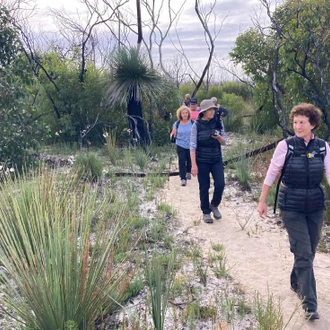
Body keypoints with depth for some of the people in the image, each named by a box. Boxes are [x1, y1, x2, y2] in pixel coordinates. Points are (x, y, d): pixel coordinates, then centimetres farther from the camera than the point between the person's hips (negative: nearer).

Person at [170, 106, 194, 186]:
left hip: (190, 145, 1)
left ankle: (188, 172, 43)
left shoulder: (192, 123, -7)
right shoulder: (177, 124, -5)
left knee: (189, 160, 14)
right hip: (180, 145, 0)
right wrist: (172, 135, -20)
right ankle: (183, 178, -3)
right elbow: (173, 133, 3)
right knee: (182, 161, -7)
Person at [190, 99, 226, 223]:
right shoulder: (197, 125, -9)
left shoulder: (218, 122, -1)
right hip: (202, 161, -2)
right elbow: (192, 146, -11)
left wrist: (218, 136, -20)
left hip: (217, 160, 2)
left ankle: (214, 205, 21)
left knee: (220, 184, -7)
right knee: (204, 187, 5)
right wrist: (194, 164, -17)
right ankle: (206, 212, 22)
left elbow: (224, 142, 3)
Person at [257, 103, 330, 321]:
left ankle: (296, 283, 41)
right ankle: (309, 304, 3)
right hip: (292, 207, -3)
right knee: (303, 254, -5)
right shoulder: (285, 146, -10)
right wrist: (262, 201, -1)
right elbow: (271, 174, -4)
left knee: (309, 252, 15)